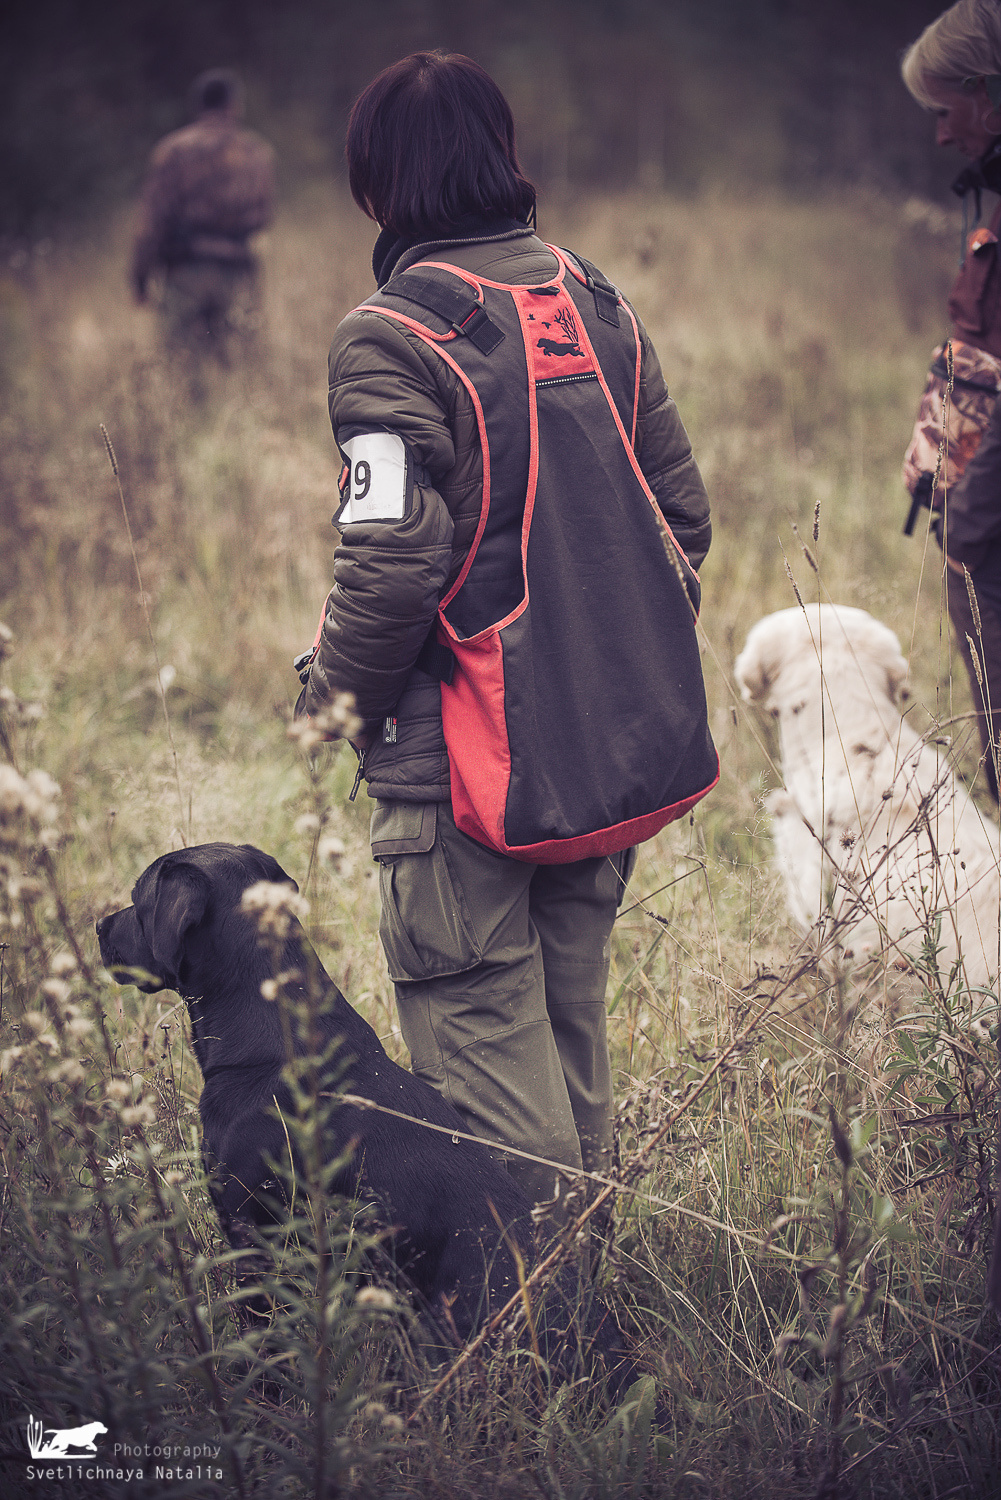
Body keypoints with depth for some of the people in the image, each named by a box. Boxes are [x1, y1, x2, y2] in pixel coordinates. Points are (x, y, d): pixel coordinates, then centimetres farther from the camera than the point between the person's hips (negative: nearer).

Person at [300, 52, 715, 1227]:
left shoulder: (392, 337, -14)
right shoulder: (597, 305, 7)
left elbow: (394, 558, -20)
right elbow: (683, 512, 10)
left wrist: (333, 695, -4)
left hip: (467, 757, -7)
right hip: (611, 742, 7)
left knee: (481, 1041, 0)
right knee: (570, 1020, 19)